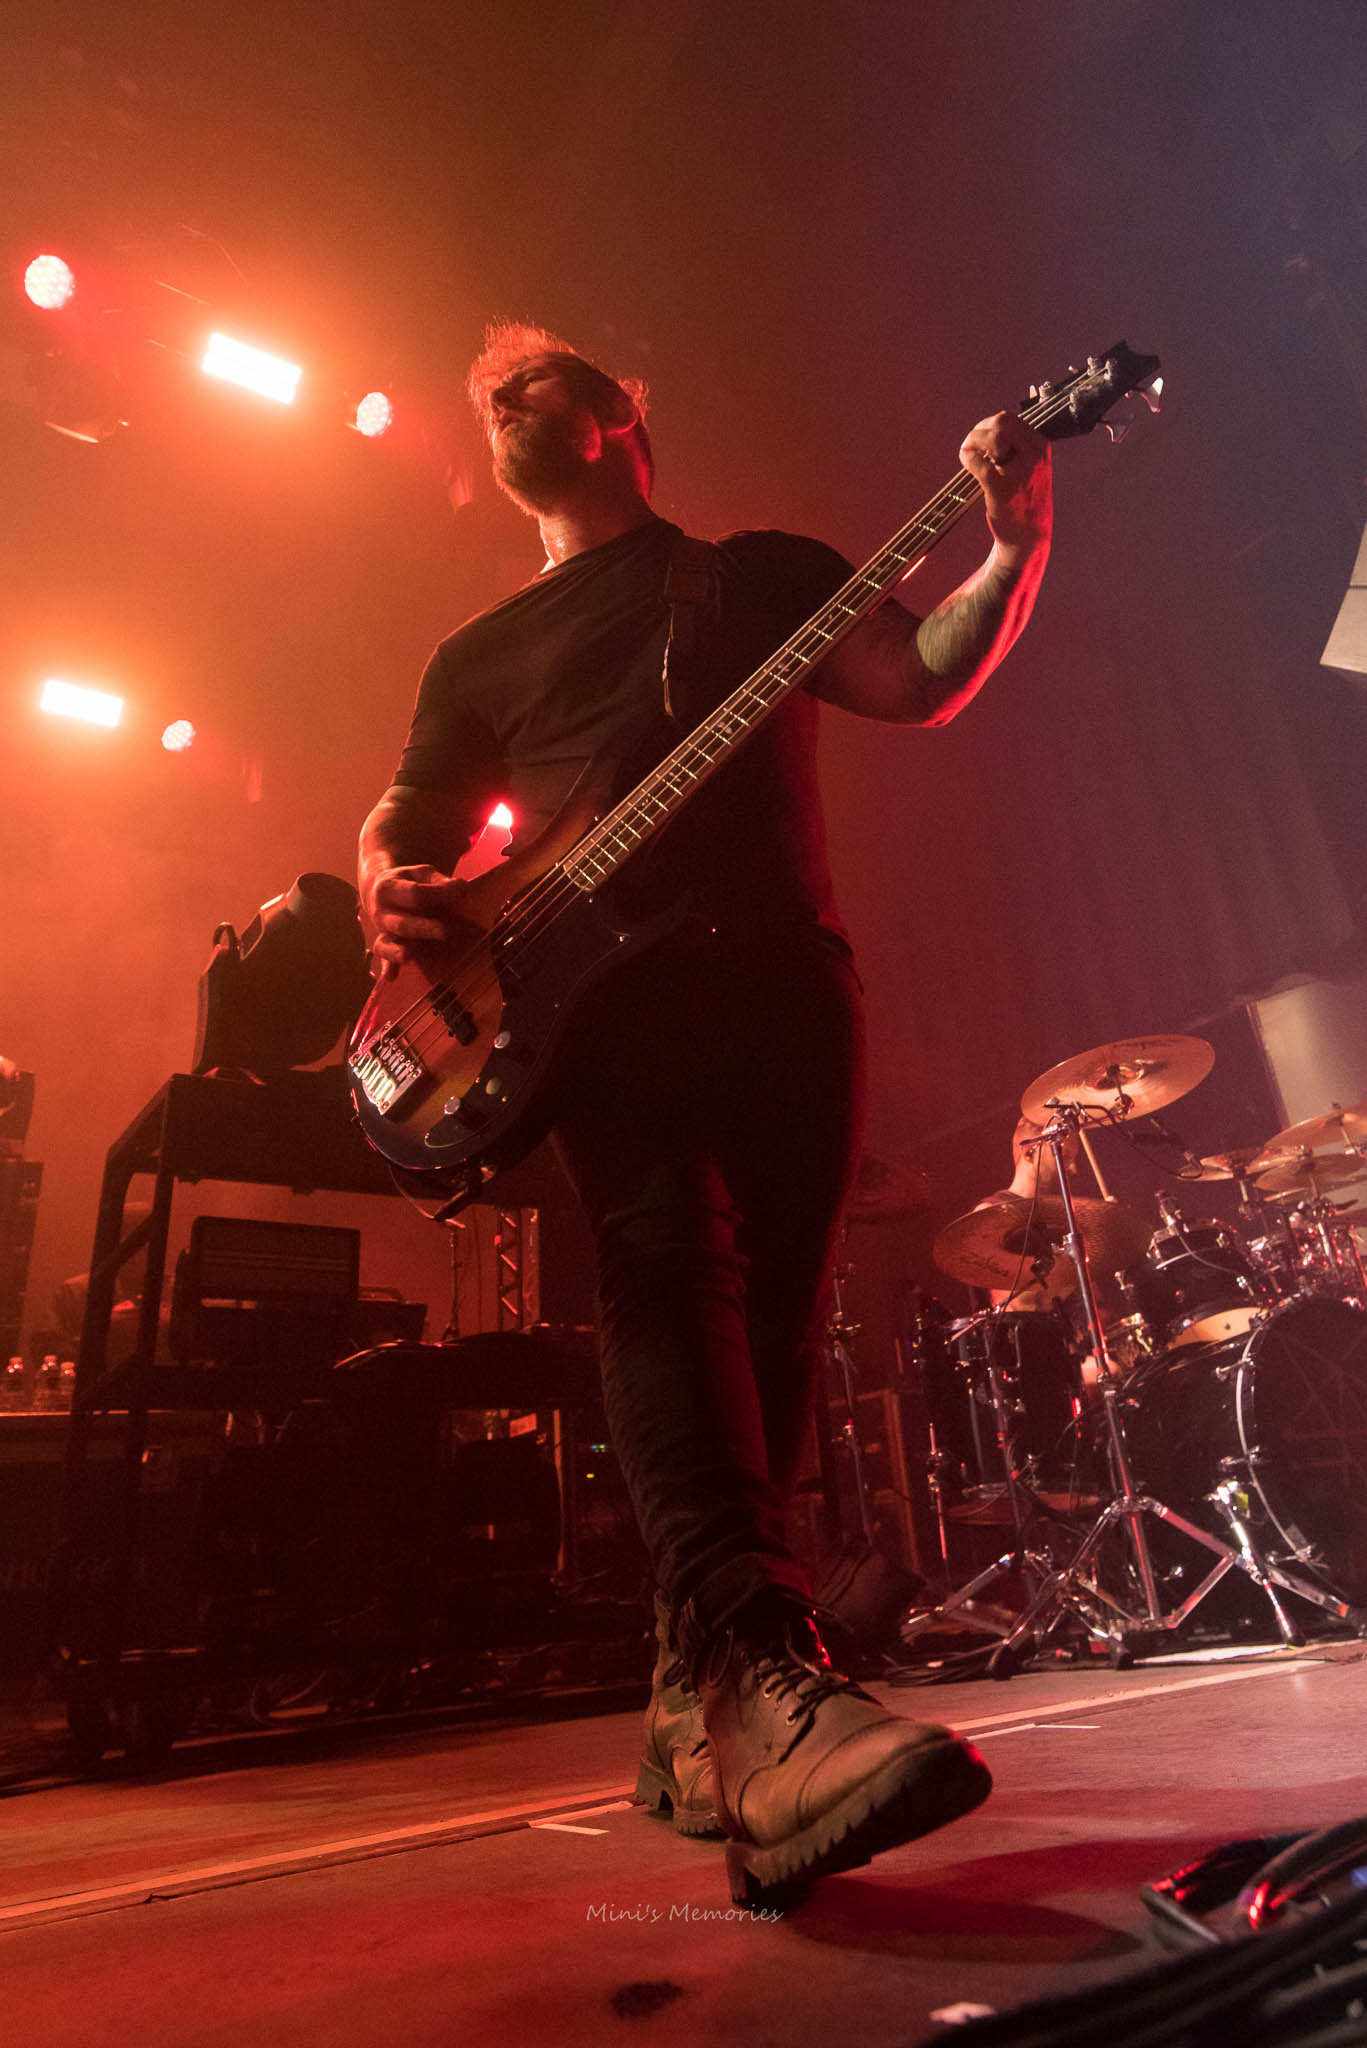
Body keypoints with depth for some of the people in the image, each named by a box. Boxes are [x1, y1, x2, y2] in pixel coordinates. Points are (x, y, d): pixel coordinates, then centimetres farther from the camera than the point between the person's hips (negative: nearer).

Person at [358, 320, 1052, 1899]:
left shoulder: (762, 574, 25)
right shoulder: (479, 658, 28)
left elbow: (925, 680, 12)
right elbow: (399, 823, 24)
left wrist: (1015, 549, -4)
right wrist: (396, 890, 1)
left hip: (784, 979, 0)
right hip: (599, 993, 1)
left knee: (772, 1322, -6)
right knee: (669, 1279, -23)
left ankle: (705, 1708, 5)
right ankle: (765, 1668, -30)